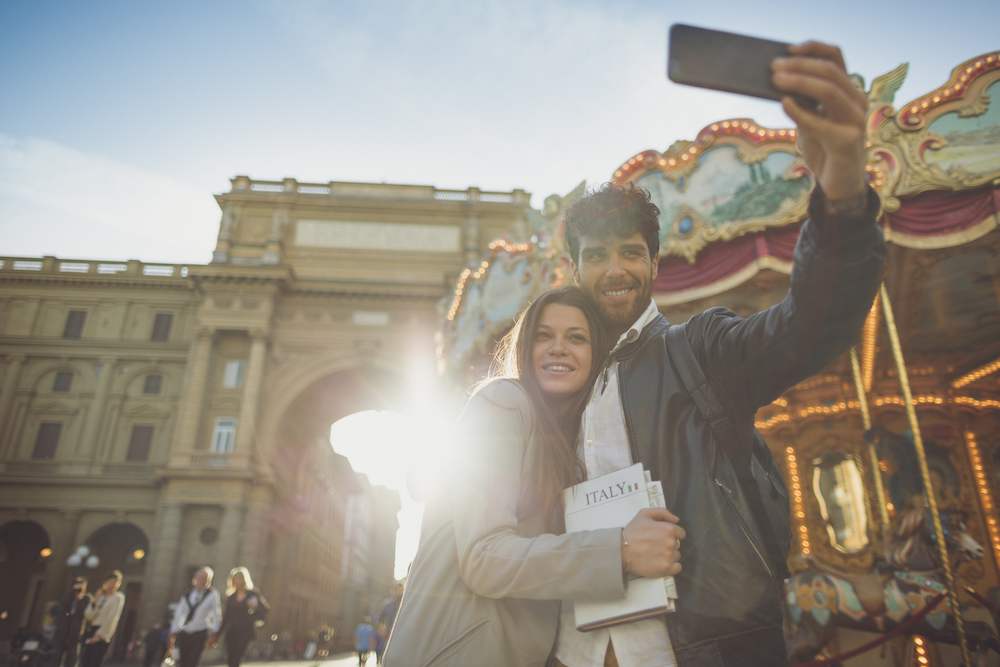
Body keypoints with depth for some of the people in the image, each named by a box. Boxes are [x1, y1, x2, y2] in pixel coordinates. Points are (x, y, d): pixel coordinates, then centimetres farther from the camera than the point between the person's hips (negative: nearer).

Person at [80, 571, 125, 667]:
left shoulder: (119, 598, -3)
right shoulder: (100, 596, 15)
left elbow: (112, 619, -10)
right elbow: (88, 616, 7)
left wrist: (100, 635, -13)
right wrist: (94, 601, -5)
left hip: (102, 634, -6)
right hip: (90, 631, 6)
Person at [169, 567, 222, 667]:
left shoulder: (213, 595, -5)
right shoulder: (187, 595, 5)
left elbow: (216, 615, -3)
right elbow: (178, 614, 9)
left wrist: (214, 633, -6)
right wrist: (173, 633, 8)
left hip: (199, 635, -3)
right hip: (183, 634, 4)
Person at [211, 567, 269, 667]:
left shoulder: (253, 595, -1)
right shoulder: (231, 597, 10)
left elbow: (266, 608, -1)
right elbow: (226, 617, 13)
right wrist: (217, 635, 12)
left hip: (246, 631, -4)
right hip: (231, 632, 4)